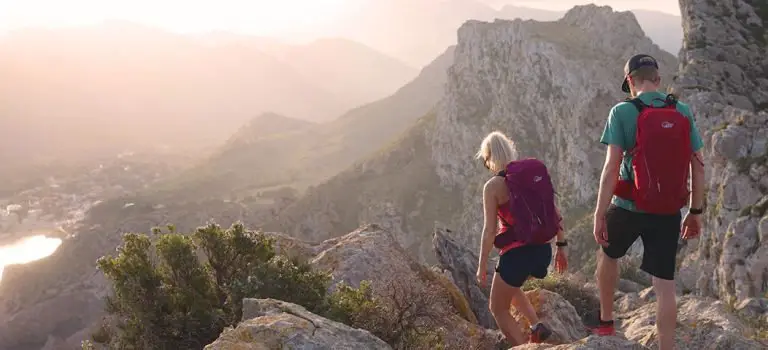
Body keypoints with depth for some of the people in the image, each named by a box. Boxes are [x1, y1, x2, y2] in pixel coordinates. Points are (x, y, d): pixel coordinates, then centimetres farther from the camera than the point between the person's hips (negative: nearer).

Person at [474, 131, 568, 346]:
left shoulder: (493, 186, -10)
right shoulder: (535, 173, 5)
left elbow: (490, 230, -11)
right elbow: (555, 214, 7)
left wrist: (482, 266, -3)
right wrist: (561, 246, 16)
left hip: (517, 253, -7)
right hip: (543, 250, 7)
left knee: (498, 309, 14)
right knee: (509, 288, 33)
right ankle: (537, 326, 15)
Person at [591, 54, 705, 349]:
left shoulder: (623, 112, -10)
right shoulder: (683, 112, 3)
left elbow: (612, 167, -15)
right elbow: (698, 166, 3)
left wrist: (600, 214, -12)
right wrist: (696, 211, 12)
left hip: (629, 208, -2)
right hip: (668, 213, 2)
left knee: (607, 254, 27)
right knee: (665, 285, 5)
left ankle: (605, 322, 34)